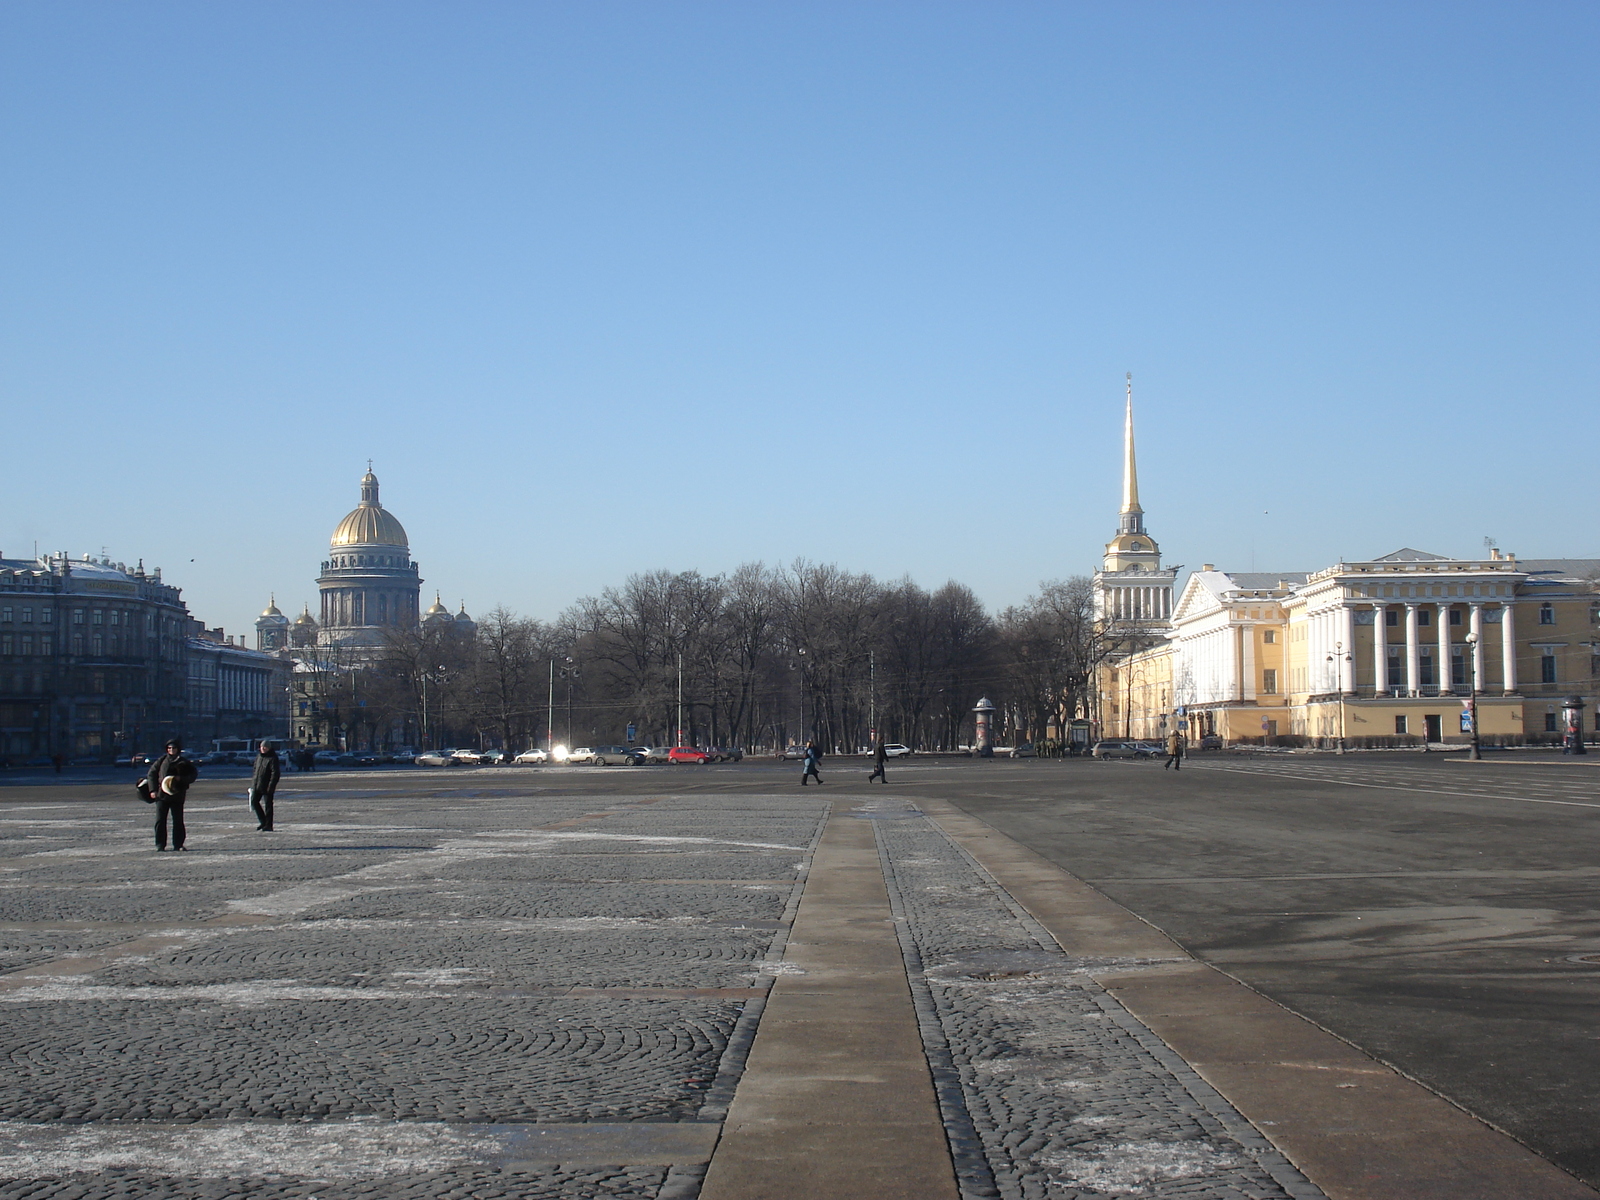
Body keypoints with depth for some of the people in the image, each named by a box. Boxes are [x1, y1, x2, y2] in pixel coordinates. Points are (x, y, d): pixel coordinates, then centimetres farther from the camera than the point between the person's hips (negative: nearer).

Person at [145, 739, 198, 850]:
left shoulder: (184, 763, 4)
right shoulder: (162, 760, 7)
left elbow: (193, 774, 5)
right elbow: (152, 773, 10)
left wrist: (181, 779, -12)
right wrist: (153, 790, 2)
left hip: (177, 796, -1)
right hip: (161, 795, 1)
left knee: (178, 821, 0)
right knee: (160, 820, -2)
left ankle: (178, 844, 8)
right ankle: (160, 844, 4)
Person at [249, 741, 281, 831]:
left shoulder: (272, 758, -11)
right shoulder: (259, 757, 14)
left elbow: (275, 773, -16)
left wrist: (271, 785, -22)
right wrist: (253, 782, 17)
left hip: (267, 787, -8)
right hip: (257, 786, 8)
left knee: (268, 806, -2)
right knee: (254, 801, 8)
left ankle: (268, 826, 4)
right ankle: (262, 821, 21)